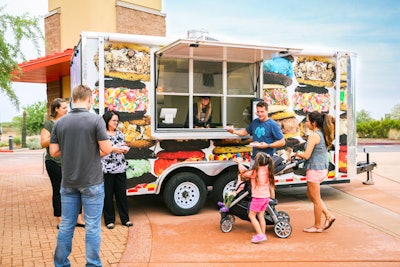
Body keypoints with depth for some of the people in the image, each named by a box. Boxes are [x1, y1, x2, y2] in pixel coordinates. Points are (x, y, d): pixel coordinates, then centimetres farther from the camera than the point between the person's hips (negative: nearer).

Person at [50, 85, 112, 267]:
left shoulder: (60, 122, 3)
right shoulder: (96, 120, -11)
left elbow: (54, 151, 3)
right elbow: (106, 149, -12)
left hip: (68, 182, 4)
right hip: (91, 182, -4)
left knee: (66, 225, 14)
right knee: (92, 226, 4)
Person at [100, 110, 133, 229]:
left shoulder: (119, 134, 13)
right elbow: (98, 153, -10)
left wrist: (125, 149, 0)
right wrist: (112, 149, -16)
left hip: (121, 169, 5)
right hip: (107, 169, -5)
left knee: (122, 194, 8)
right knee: (108, 195, 3)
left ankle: (125, 219, 17)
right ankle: (109, 220, 15)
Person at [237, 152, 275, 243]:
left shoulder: (254, 172, -16)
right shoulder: (267, 170, 2)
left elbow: (243, 175, -3)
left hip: (258, 197, -7)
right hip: (266, 196, 7)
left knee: (251, 215, 3)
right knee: (261, 215, 16)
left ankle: (260, 235, -4)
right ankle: (263, 234, 19)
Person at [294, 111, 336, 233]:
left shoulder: (314, 135, -19)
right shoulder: (323, 134, 9)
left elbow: (307, 155, -22)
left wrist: (297, 154, -3)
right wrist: (302, 155, 10)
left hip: (315, 169, -9)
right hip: (323, 168, 9)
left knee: (316, 199, 5)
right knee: (310, 194, 23)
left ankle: (317, 226, 19)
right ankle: (328, 216, 21)